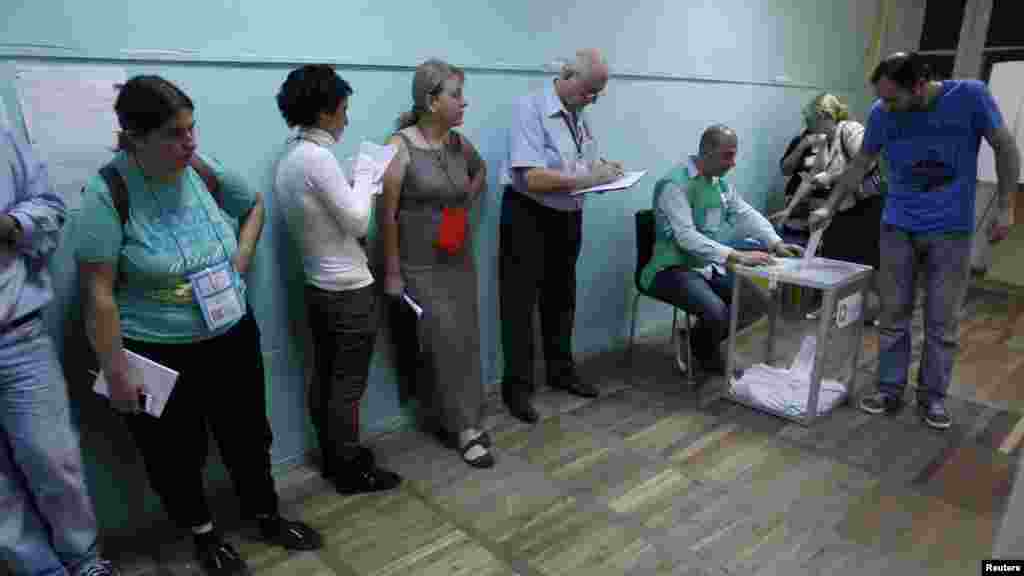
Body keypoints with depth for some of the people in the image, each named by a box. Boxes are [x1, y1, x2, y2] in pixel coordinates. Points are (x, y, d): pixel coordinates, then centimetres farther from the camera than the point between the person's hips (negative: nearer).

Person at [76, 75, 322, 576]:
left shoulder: (204, 172, -6)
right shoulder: (110, 191, -18)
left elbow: (255, 204, 15)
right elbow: (98, 292, -17)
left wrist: (242, 256, 1)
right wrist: (116, 370, -15)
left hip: (232, 338, 4)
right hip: (157, 354, -3)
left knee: (247, 438, 19)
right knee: (176, 456, 16)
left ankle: (266, 517, 43)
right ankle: (204, 534, 42)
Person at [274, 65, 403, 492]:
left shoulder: (289, 157, 7)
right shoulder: (317, 157, -22)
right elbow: (358, 222, -17)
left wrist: (360, 184, 7)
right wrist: (364, 175, -5)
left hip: (318, 287, 9)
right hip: (349, 292, -9)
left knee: (324, 378, 18)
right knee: (348, 385, 4)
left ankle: (332, 458, 34)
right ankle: (351, 471, 20)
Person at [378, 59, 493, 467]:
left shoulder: (459, 143, 4)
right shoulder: (400, 147, -14)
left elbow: (480, 171, 27)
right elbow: (387, 214, -13)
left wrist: (466, 206, 11)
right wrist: (392, 272, -12)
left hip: (459, 260, 6)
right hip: (420, 265, -6)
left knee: (465, 340, 10)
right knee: (445, 343, -3)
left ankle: (442, 418, 28)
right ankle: (464, 428, 12)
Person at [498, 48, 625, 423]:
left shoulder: (579, 114, 6)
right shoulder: (529, 108, -18)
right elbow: (534, 179, -27)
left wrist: (604, 169, -4)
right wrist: (590, 177, -24)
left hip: (568, 216, 8)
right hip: (529, 217, -8)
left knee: (561, 298, 18)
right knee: (520, 303, 1)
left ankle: (561, 371, 35)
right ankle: (517, 386, 14)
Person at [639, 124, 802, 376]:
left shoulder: (721, 181, 8)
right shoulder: (675, 184, -21)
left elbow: (747, 214, 7)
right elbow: (687, 237, -31)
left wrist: (776, 243, -9)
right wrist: (736, 256, -38)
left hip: (708, 265, 9)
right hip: (672, 268, -8)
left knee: (759, 303, 1)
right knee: (717, 312, -29)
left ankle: (701, 340, 20)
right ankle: (705, 352, 6)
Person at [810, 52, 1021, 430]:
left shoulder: (970, 96, -12)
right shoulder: (881, 113, -6)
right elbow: (861, 164, 8)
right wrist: (829, 208, 4)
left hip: (951, 231, -1)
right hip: (898, 228, 2)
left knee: (942, 322, 5)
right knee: (893, 315, 7)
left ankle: (932, 397, 20)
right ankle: (889, 390, 19)